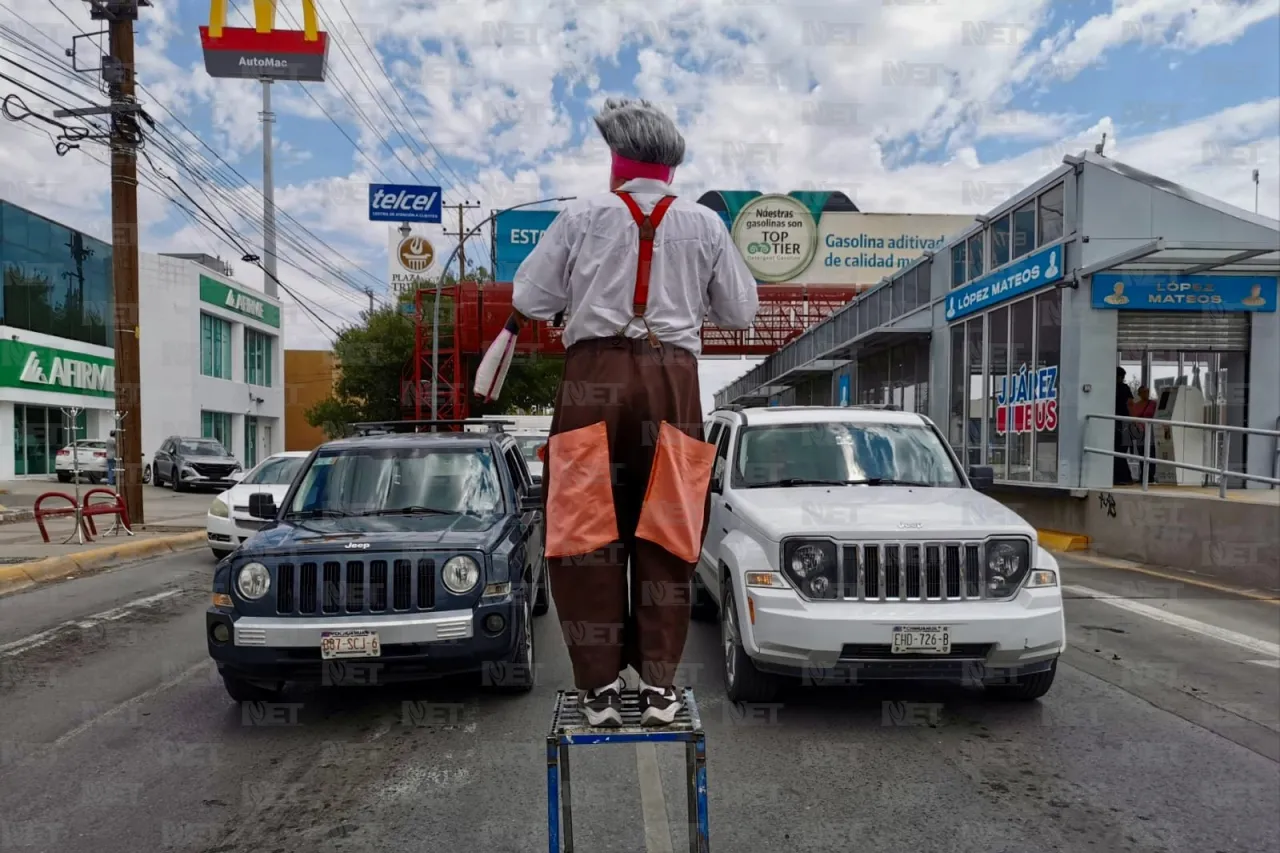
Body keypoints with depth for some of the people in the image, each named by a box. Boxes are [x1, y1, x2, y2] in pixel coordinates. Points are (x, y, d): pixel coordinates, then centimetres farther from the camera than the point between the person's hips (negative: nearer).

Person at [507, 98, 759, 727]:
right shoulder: (704, 225, 10)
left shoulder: (583, 215, 7)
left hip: (593, 375, -1)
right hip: (673, 378, 2)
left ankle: (599, 687, 9)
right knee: (663, 536, 7)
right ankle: (659, 685, 12)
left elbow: (529, 299, 7)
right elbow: (739, 312, 15)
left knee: (587, 533, 5)